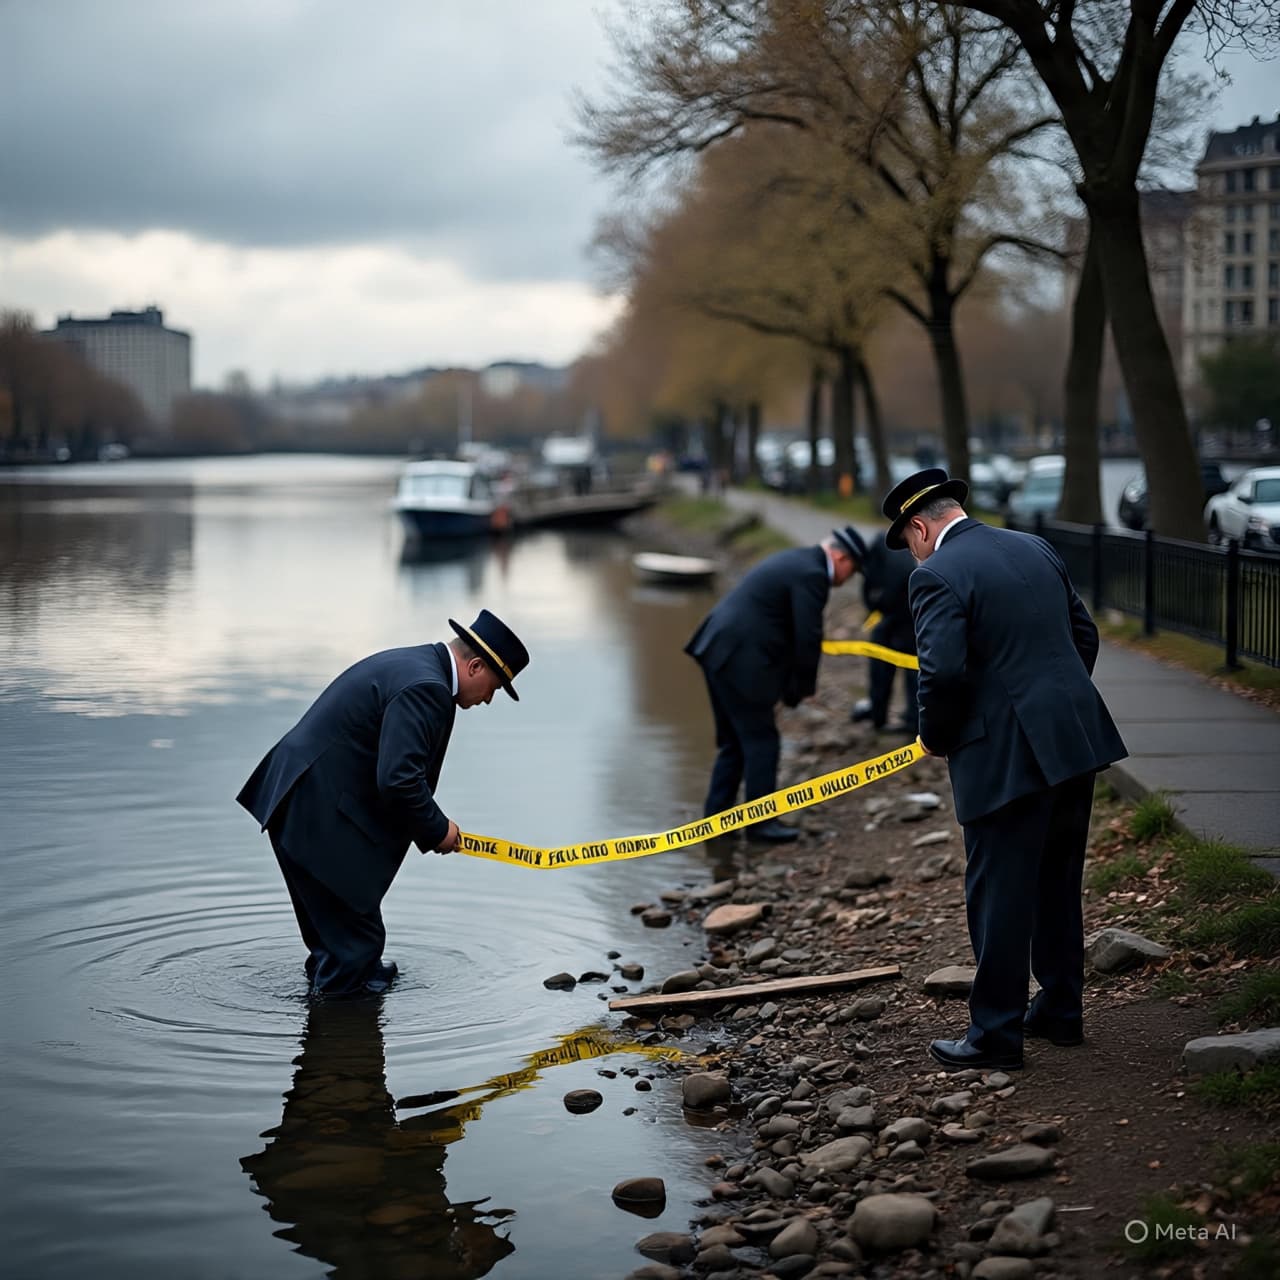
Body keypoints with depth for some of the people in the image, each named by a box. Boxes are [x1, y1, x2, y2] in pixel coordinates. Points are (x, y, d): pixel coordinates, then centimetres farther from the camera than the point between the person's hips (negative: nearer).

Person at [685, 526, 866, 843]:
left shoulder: (793, 561, 19)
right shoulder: (811, 574, -13)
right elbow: (808, 638, -15)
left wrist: (792, 685, 18)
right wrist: (800, 687, -1)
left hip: (720, 651, 10)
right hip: (741, 661, -10)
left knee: (734, 742, 18)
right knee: (761, 742, 0)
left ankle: (717, 814, 22)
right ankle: (760, 822, 6)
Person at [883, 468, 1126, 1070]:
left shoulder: (936, 575, -11)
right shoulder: (1034, 548, 12)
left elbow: (943, 671, -21)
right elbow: (1085, 635, 15)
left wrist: (936, 737, -4)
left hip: (1007, 756, -8)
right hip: (1075, 741, 8)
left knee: (999, 896, 2)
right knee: (1057, 884, 20)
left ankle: (996, 1031, 10)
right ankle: (1060, 1009, 31)